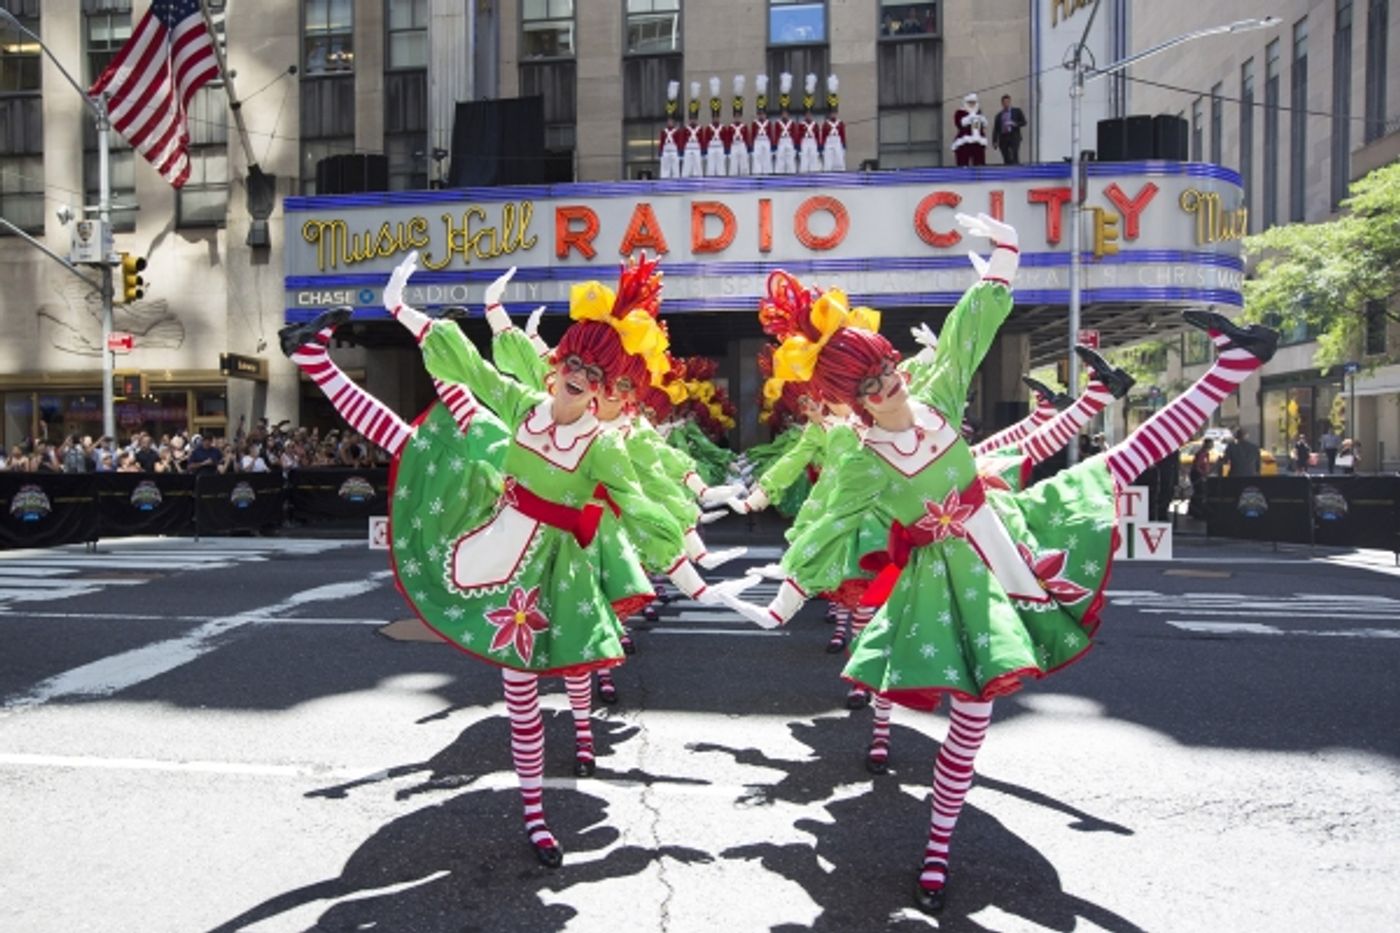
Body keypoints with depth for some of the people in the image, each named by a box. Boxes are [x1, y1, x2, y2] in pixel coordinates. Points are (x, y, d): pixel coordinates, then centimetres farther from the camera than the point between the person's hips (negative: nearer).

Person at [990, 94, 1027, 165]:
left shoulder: (1017, 111, 10)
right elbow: (995, 129, 10)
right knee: (1006, 159, -1)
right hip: (1003, 138, 2)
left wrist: (1015, 124, -13)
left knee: (1015, 156, -15)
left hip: (1014, 137, -2)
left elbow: (1023, 122, 6)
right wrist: (994, 141, 1)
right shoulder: (999, 114, 14)